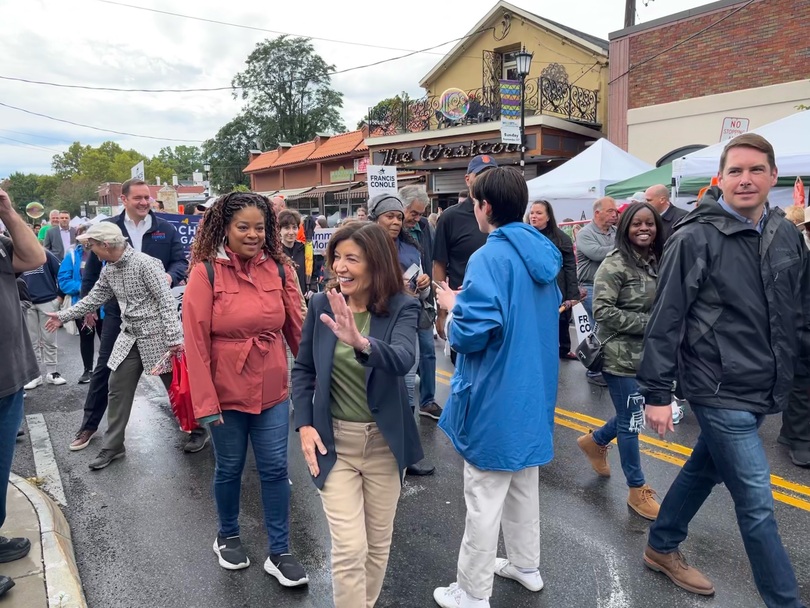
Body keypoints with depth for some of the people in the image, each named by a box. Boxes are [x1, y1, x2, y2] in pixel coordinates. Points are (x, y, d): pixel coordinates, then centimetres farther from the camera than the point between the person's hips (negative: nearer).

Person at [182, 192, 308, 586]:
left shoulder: (279, 268, -2)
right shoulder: (206, 272, -11)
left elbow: (297, 327, 1)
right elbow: (195, 340, -12)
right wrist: (205, 401, -14)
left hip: (273, 390, 2)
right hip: (227, 391, -2)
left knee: (275, 469, 9)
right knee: (229, 468, 16)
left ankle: (279, 553, 25)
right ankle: (227, 538, 41)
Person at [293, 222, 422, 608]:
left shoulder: (402, 308, -13)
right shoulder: (321, 305, -6)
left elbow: (403, 360, -32)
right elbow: (303, 370, 4)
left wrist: (361, 342, -50)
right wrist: (304, 424, -6)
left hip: (384, 441, 0)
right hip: (333, 439, 0)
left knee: (378, 542, 17)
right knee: (349, 548, -2)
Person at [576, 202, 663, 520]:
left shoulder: (657, 261, 7)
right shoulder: (615, 264, -16)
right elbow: (602, 310, -21)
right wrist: (648, 323, -20)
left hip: (648, 354, 8)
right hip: (620, 356, -8)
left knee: (634, 415, 19)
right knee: (631, 421, 3)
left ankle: (595, 441, 46)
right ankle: (637, 491, 20)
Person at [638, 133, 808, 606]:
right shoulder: (696, 238, -14)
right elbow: (666, 320, -14)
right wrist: (657, 393, -14)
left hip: (763, 390, 7)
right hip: (719, 390, -7)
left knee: (705, 471, 21)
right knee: (757, 503, 0)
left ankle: (662, 548, 41)